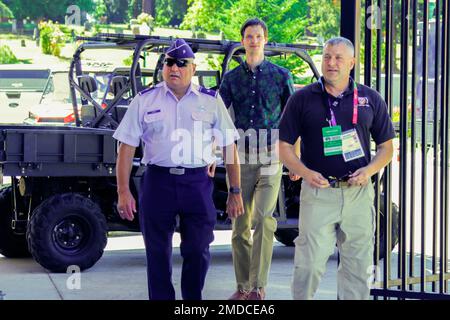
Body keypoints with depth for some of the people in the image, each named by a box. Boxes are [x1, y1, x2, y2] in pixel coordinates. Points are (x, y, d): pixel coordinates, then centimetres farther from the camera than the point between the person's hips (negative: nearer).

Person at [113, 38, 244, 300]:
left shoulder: (211, 101, 6)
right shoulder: (145, 100, 5)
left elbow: (229, 147, 6)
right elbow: (127, 147, 3)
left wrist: (235, 192, 3)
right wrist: (123, 191, -3)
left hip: (198, 183, 0)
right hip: (158, 181, 0)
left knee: (197, 251, 2)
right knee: (158, 252, 6)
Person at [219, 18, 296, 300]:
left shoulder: (281, 75, 6)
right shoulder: (232, 78, 10)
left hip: (270, 158, -2)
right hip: (239, 159, 3)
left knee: (264, 219, -15)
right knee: (240, 225, 5)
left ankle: (258, 287, -15)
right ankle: (243, 287, 14)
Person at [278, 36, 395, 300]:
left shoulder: (370, 99, 8)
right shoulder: (302, 99, 4)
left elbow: (386, 147, 12)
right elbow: (284, 147, 5)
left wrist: (369, 170, -7)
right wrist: (306, 173, -11)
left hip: (358, 192, 2)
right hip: (318, 191, -2)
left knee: (358, 265, 6)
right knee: (310, 263, -6)